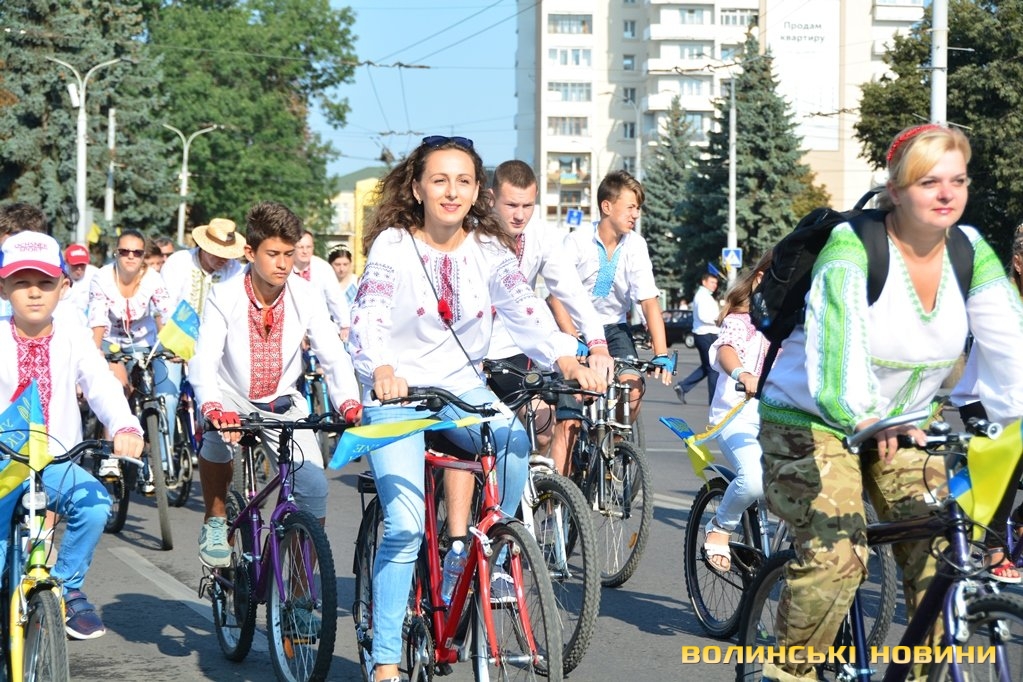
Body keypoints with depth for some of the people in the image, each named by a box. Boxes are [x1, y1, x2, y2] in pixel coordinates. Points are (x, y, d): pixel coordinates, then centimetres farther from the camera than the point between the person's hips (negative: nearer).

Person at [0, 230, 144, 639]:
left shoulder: (72, 339, 3)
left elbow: (102, 387, -12)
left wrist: (125, 427, -35)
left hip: (55, 463, 1)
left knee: (94, 503, -28)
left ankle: (68, 587, -2)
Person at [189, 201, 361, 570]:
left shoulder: (305, 297, -12)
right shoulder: (225, 296, -18)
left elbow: (333, 355, -17)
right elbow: (204, 359, -29)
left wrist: (349, 402, -37)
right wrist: (213, 407, -49)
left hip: (283, 404, 2)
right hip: (233, 399, -2)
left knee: (314, 486, -16)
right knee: (217, 434, -37)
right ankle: (215, 522, -10)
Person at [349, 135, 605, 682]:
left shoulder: (489, 250, 2)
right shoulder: (392, 245, -8)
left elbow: (524, 308, -10)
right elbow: (368, 317, -21)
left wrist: (565, 359, -29)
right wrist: (382, 370, -42)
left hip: (461, 387, 3)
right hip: (397, 393, -3)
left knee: (515, 440, -30)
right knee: (405, 527, -17)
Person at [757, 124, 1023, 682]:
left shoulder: (971, 252, -6)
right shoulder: (852, 247, -24)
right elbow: (836, 338, -40)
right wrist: (861, 415, -57)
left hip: (903, 425, 6)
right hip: (813, 421, -6)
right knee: (837, 555, -24)